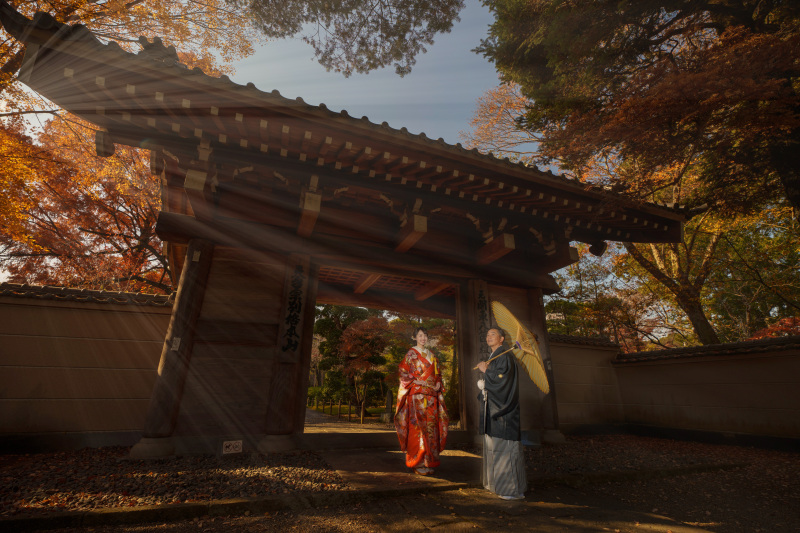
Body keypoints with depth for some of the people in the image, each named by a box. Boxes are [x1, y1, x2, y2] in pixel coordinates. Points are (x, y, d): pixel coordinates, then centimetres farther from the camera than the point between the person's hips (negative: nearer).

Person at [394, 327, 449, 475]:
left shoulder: (431, 355, 17)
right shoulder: (411, 354, 0)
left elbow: (437, 374, 21)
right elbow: (404, 374, -4)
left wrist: (438, 384, 4)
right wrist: (417, 382, -13)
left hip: (431, 396, 5)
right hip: (417, 395, -5)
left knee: (431, 427, 4)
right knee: (418, 427, -7)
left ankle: (429, 461, 14)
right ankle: (418, 463, 3)